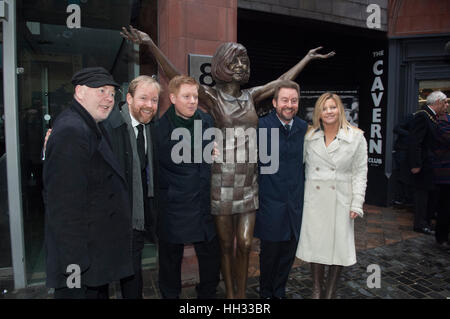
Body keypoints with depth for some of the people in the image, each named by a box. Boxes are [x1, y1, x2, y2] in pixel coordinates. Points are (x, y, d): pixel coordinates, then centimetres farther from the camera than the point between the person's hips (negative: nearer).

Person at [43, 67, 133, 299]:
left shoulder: (89, 128, 12)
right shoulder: (71, 131, -19)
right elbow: (65, 206, -24)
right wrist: (76, 264, -23)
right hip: (81, 260, -10)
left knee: (99, 292, 21)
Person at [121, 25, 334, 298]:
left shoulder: (251, 96, 11)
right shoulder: (212, 96, -3)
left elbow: (283, 81, 22)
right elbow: (177, 77, -13)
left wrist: (308, 58, 31)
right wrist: (151, 45, -23)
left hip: (249, 183, 4)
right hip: (222, 182, -3)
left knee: (245, 244, 5)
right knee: (227, 245, 9)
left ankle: (242, 296, 24)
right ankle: (230, 295, 29)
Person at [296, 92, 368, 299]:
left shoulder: (356, 137, -1)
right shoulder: (310, 137, 5)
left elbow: (360, 173, -2)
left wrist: (357, 203, -7)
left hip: (340, 200, -1)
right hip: (314, 199, 2)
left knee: (339, 245, 4)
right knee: (315, 243, 7)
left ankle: (330, 291, 25)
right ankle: (317, 290, 27)